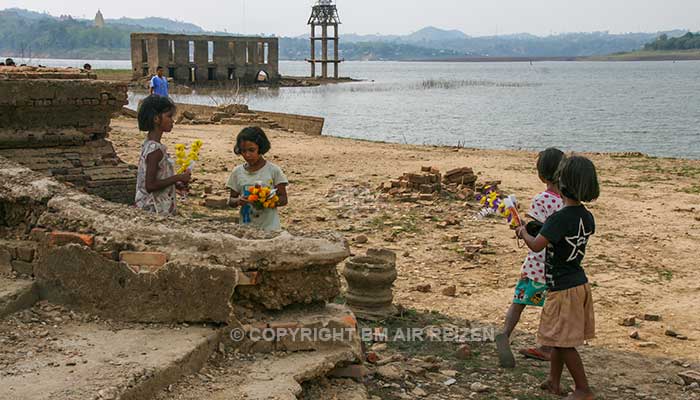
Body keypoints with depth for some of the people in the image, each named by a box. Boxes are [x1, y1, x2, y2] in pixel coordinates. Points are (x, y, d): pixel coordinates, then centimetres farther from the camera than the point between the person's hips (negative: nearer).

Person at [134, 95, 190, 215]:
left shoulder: (148, 145, 8)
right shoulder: (155, 149, -20)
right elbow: (150, 185, -24)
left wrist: (175, 183, 9)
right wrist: (178, 178, -18)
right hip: (156, 210, -9)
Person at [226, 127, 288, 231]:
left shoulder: (273, 170, -5)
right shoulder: (237, 172, 4)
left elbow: (283, 199, -2)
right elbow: (231, 201, 9)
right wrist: (238, 201, -13)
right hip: (245, 227, 2)